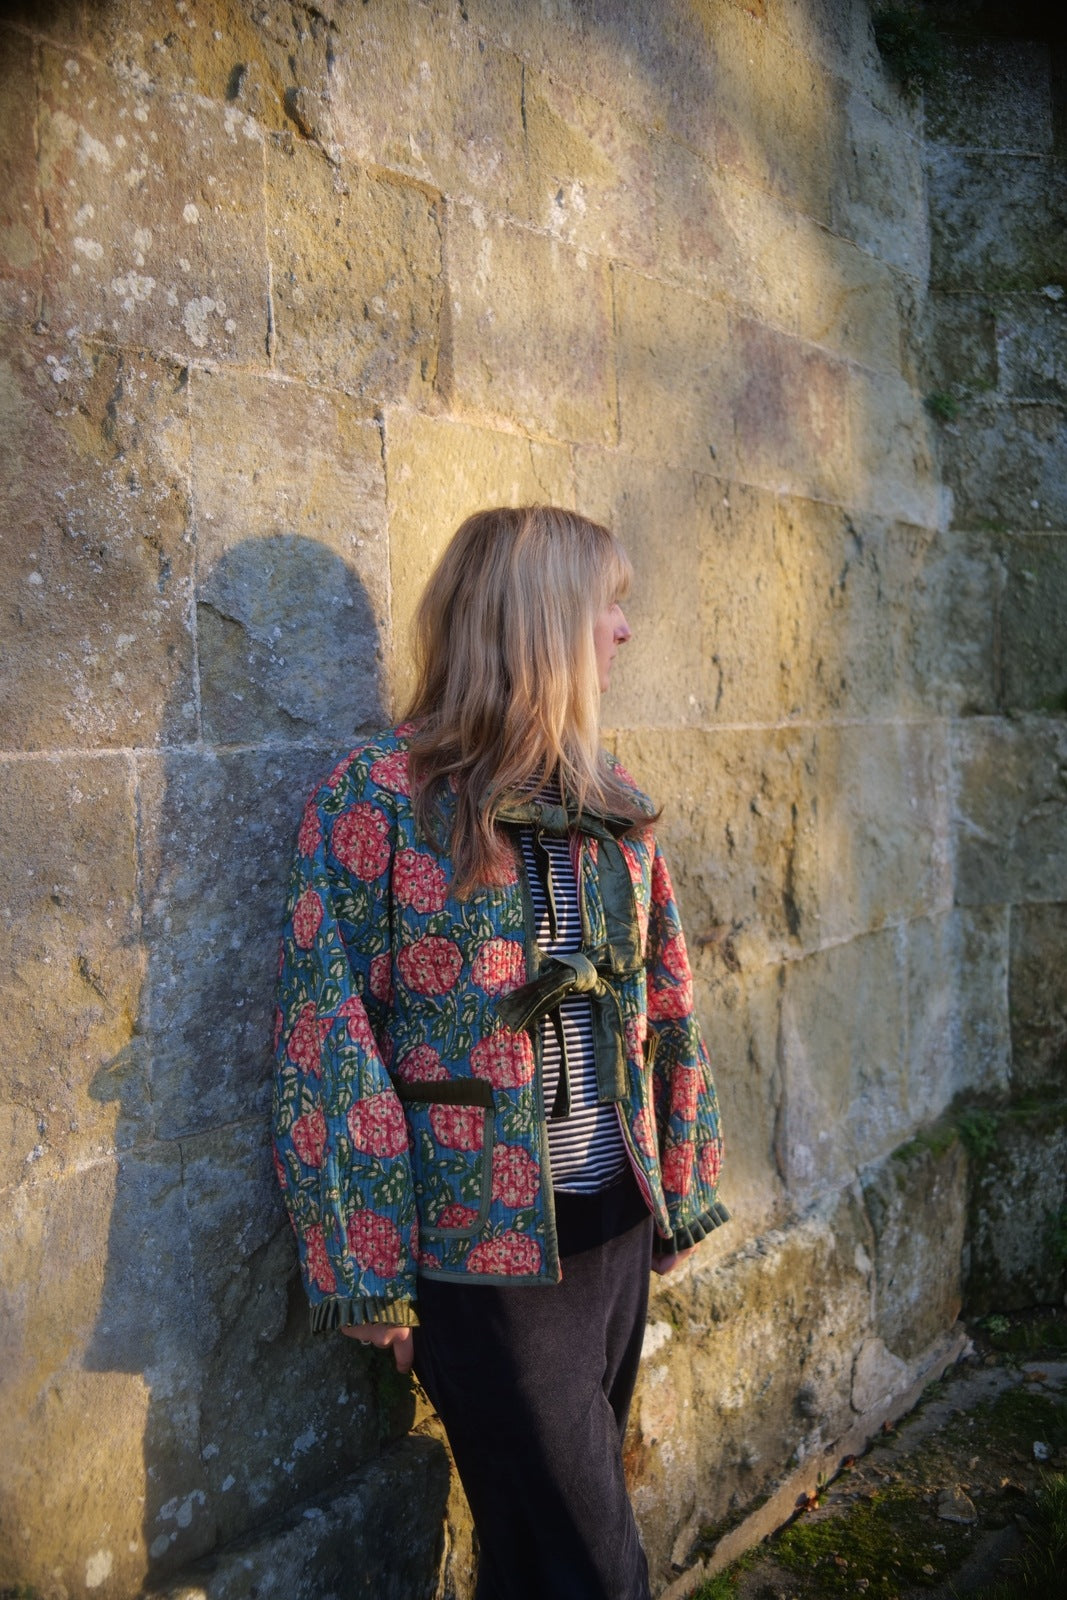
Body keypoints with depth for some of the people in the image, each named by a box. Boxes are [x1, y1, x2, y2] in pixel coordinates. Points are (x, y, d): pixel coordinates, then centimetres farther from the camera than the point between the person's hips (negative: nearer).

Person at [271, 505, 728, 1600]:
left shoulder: (612, 804, 5)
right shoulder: (382, 792, -13)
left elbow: (667, 1006, 11)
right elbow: (326, 1036, -13)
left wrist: (680, 1192, 11)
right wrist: (369, 1276, -11)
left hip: (613, 1225, 5)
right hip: (482, 1249, -5)